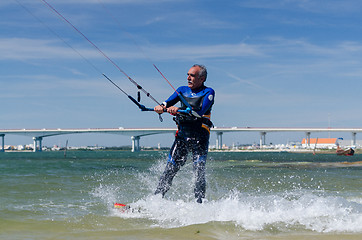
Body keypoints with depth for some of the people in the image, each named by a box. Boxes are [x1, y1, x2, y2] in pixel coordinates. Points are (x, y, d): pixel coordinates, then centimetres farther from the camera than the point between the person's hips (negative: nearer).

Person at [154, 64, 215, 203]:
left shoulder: (208, 92, 1)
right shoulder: (182, 90, 16)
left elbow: (200, 111, -16)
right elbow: (168, 102, 3)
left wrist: (179, 110, -27)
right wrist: (161, 107, -21)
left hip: (200, 136, -4)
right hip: (182, 135, 4)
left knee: (199, 171, -10)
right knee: (170, 168, -2)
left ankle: (199, 204, -7)